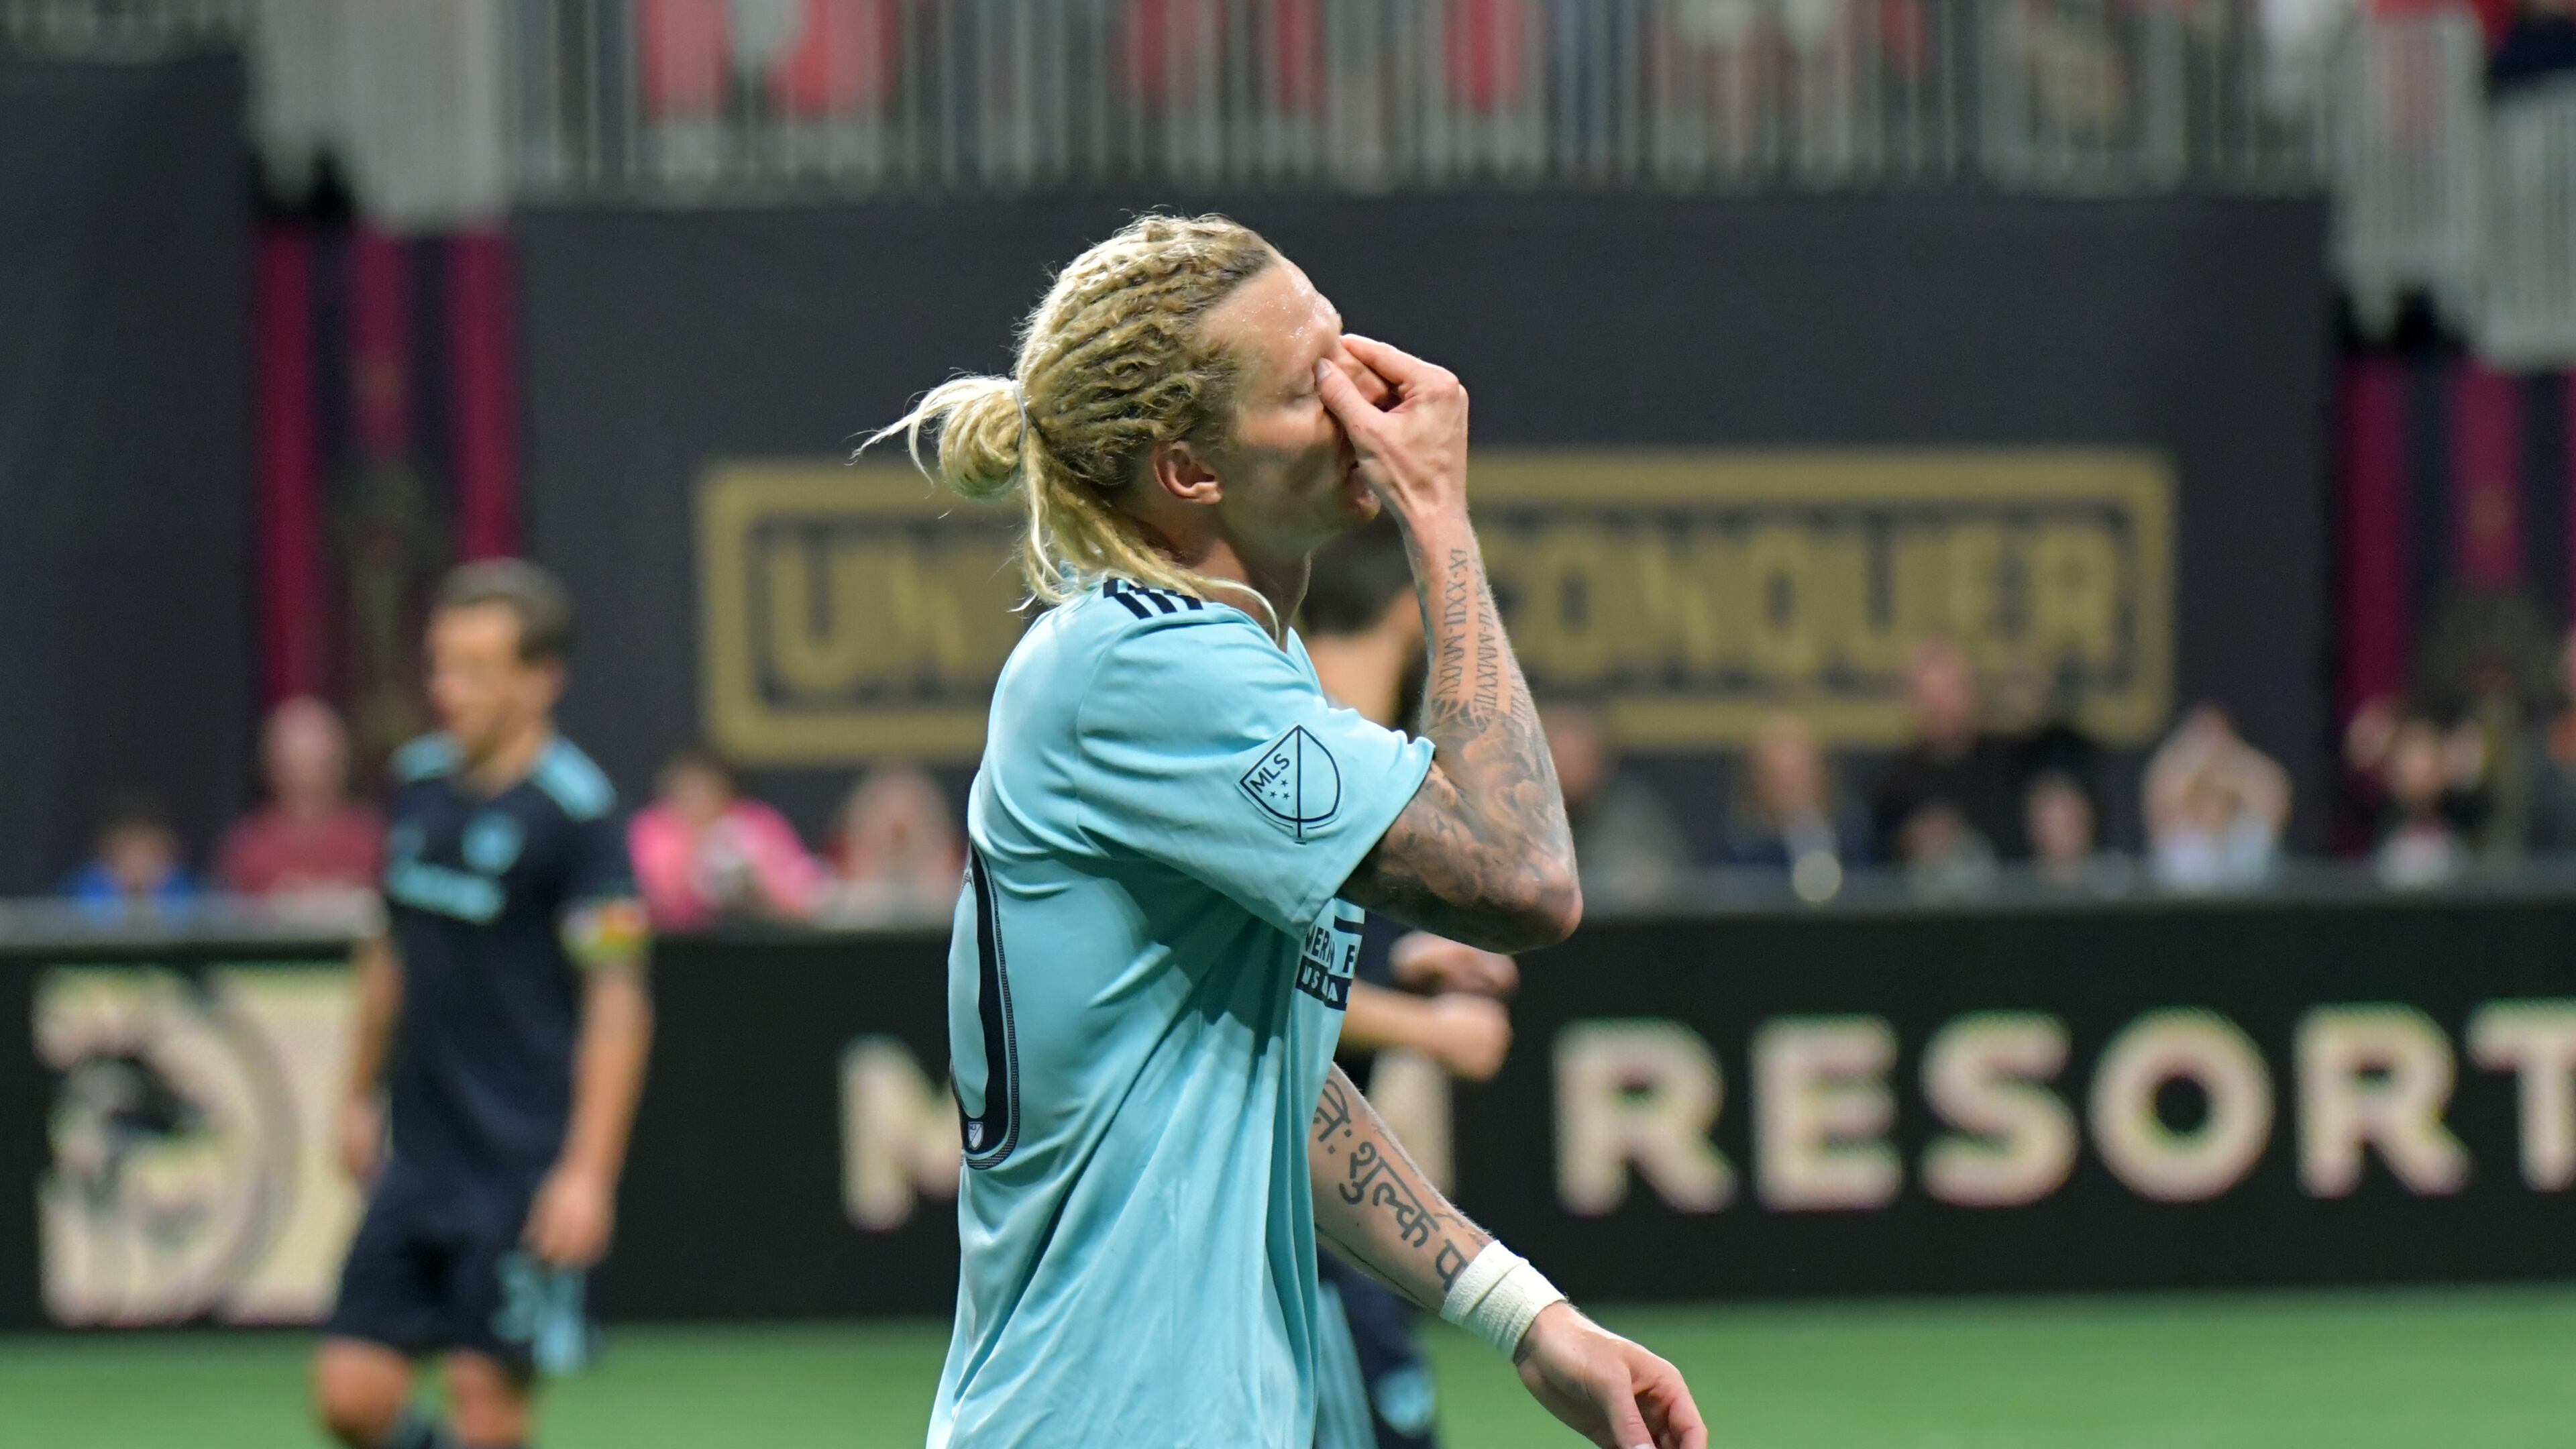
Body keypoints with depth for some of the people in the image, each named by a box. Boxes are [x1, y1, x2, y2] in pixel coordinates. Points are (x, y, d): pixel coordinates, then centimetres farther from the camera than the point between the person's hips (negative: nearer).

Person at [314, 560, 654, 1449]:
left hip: (526, 1168, -6)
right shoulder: (420, 781, 9)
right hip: (420, 1163, 6)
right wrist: (360, 1095, 26)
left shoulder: (575, 811, -12)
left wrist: (588, 1169, -20)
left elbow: (618, 1000, -15)